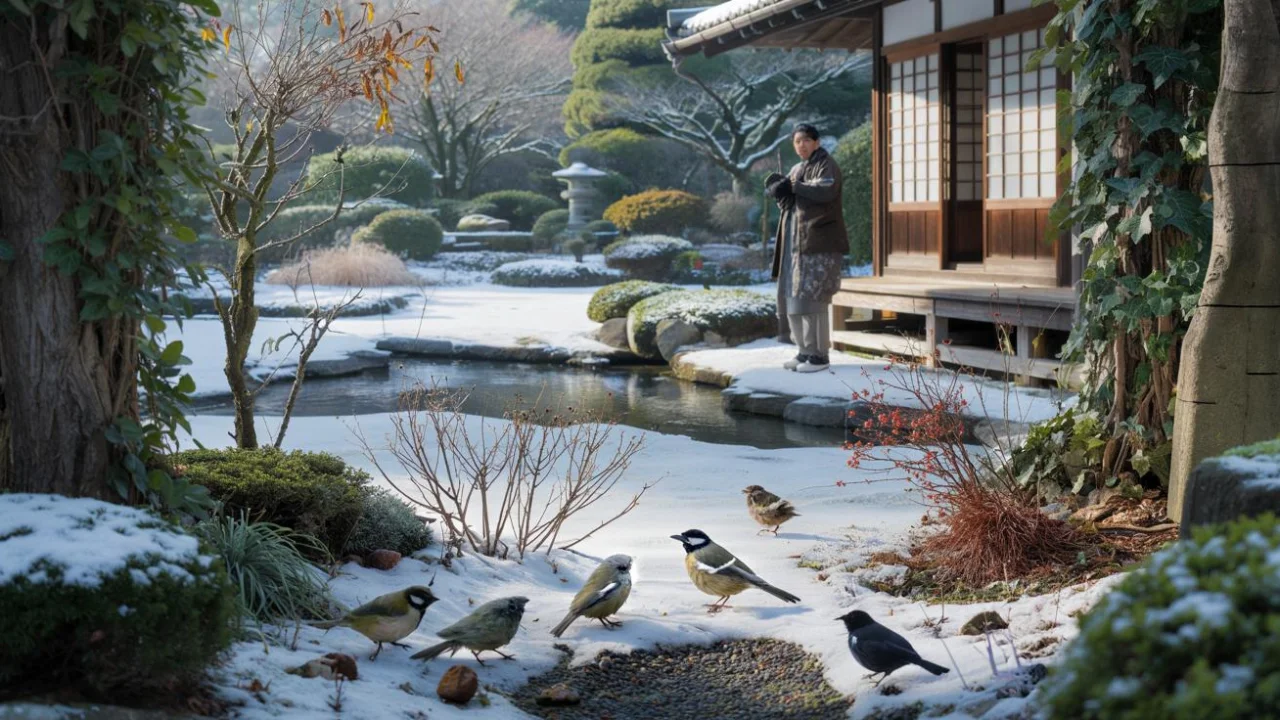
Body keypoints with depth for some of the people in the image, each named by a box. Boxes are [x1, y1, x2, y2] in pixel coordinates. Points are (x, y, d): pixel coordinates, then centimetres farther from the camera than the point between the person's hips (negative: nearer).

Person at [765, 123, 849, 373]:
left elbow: (826, 191, -22)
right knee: (792, 296, 7)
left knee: (812, 298, -13)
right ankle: (805, 351, 14)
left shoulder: (826, 165, -4)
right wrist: (780, 189, -7)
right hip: (795, 242, 8)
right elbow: (786, 204, 15)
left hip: (820, 243, -8)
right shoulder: (797, 170, 20)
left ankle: (820, 355, -9)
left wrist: (794, 186, -12)